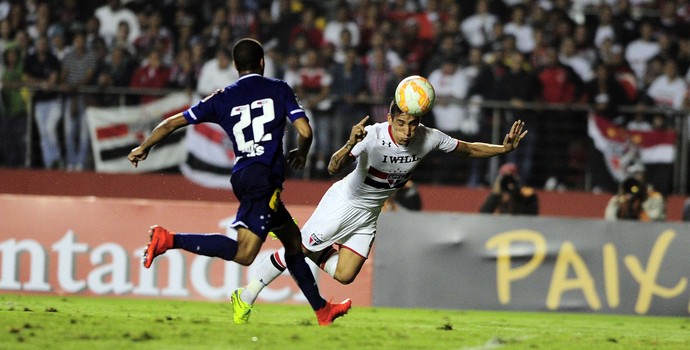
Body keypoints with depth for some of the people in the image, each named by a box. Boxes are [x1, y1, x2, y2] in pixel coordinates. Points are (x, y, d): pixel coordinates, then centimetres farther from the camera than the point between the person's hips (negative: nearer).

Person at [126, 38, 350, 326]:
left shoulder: (223, 98, 14)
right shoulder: (279, 89, 6)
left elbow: (172, 123, 12)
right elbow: (305, 132, -1)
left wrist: (143, 148, 27)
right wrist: (301, 154, 21)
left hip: (242, 176, 6)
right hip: (264, 176, -6)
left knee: (292, 239, 19)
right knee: (243, 254, -18)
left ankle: (321, 309, 23)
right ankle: (169, 240, -29)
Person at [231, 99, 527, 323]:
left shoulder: (429, 139, -20)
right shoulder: (372, 136, -34)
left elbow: (470, 149, -4)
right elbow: (334, 168, -43)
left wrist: (505, 148, -14)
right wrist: (349, 146, -62)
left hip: (369, 214, 5)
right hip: (343, 201, -5)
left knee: (344, 276, 0)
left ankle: (313, 251, 30)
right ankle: (252, 288, 19)